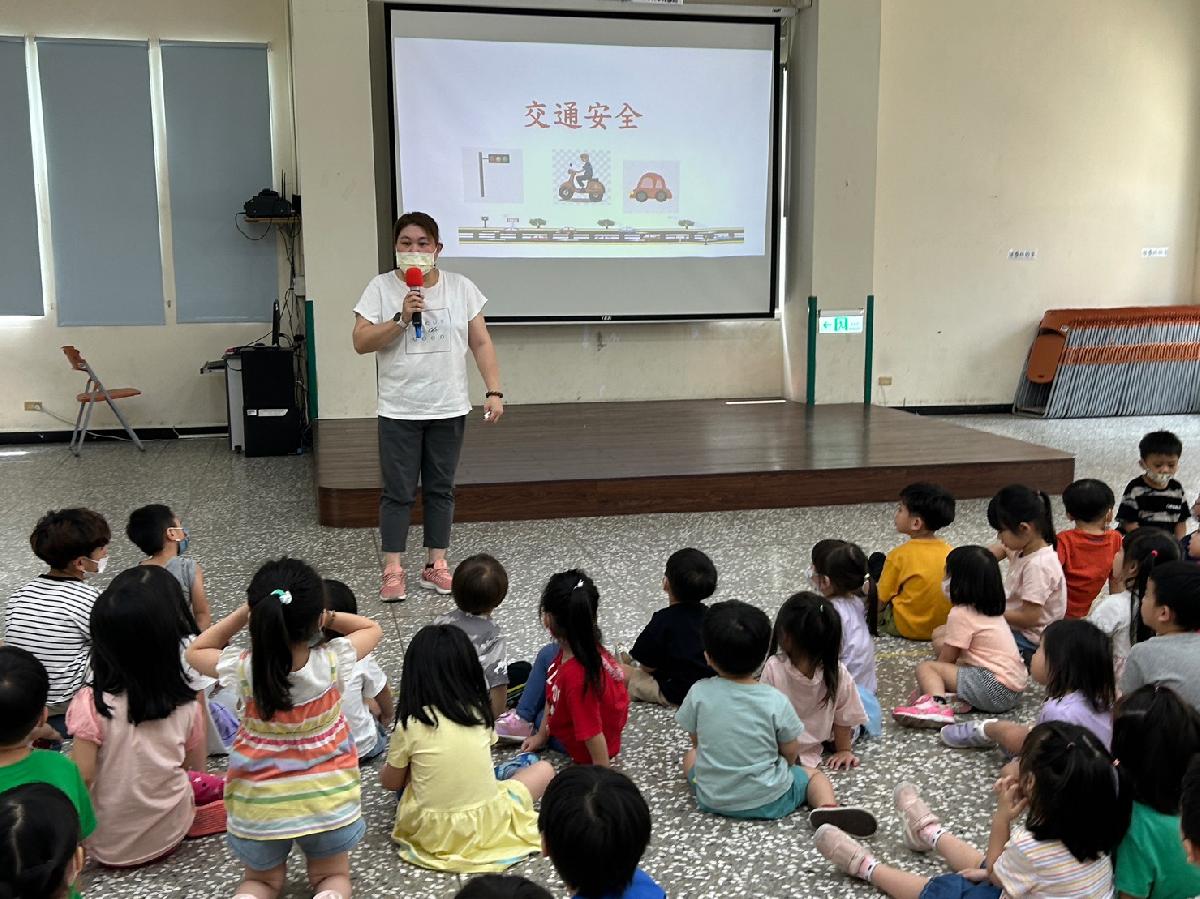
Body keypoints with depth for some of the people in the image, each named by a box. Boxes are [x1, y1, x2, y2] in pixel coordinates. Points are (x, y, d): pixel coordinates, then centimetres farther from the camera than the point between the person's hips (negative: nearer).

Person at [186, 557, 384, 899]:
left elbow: (195, 651, 5)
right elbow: (372, 629, 3)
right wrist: (326, 617, -6)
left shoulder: (244, 669, -19)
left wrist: (244, 613, -4)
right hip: (326, 800, 0)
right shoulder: (332, 663, -19)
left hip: (259, 805, 1)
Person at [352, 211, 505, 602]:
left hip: (448, 409, 2)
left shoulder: (461, 288, 2)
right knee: (398, 492, 3)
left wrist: (494, 391, -6)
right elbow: (361, 342, -8)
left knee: (440, 489, 10)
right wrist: (401, 318, -20)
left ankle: (435, 564, 21)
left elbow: (481, 343, 2)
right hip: (398, 411, -2)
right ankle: (392, 570, 12)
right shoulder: (381, 287, -3)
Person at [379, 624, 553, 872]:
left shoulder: (410, 725, -12)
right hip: (486, 824, -1)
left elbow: (390, 782, 2)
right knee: (545, 769, 18)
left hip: (431, 832, 1)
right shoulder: (479, 711, -5)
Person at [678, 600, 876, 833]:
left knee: (691, 755, 32)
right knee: (814, 775, 19)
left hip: (712, 800, 4)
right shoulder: (776, 701, -18)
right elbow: (791, 753, -6)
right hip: (768, 801, -3)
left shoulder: (699, 693, -15)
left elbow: (695, 739, 1)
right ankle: (827, 807, -7)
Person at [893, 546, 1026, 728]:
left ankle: (938, 707, -32)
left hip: (994, 690, -9)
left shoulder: (961, 614, -10)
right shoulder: (992, 610, 15)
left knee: (925, 668, -6)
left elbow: (945, 659, -3)